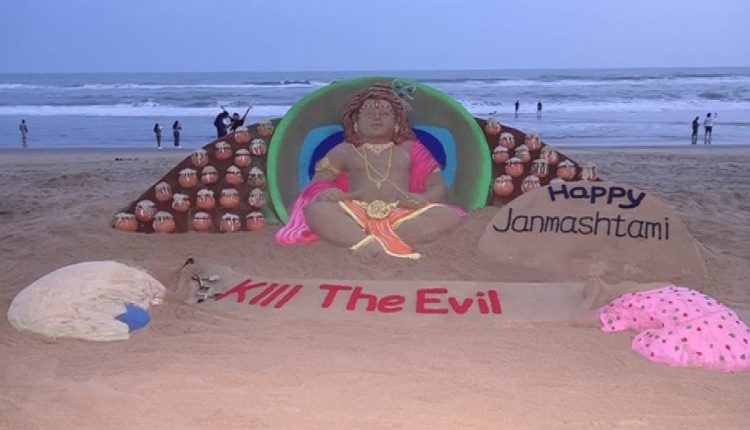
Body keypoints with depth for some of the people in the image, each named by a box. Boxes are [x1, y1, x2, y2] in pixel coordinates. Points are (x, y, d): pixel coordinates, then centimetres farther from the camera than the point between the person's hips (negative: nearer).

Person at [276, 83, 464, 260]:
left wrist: (423, 199, -11)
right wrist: (324, 194, -12)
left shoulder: (410, 149, 24)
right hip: (357, 214, 0)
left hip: (401, 215, 1)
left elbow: (438, 186, 16)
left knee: (450, 215, -29)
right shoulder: (344, 151, 24)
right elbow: (317, 184, 17)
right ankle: (366, 242, -50)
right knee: (313, 210, -29)